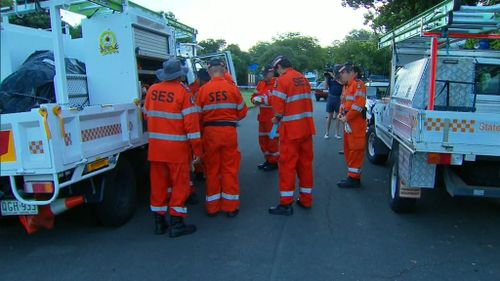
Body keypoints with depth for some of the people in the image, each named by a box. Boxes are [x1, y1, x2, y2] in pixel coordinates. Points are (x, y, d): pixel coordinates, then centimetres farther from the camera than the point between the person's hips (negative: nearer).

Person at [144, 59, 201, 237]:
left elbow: (147, 115, 14)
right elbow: (191, 121, -15)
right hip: (177, 148, -5)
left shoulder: (152, 90, 3)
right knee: (180, 184, 5)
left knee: (158, 183, 14)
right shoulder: (182, 92, -12)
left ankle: (159, 222, 24)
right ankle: (176, 224, 9)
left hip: (155, 146, 5)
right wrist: (197, 148, -9)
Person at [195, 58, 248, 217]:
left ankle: (212, 207, 20)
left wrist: (202, 129, 14)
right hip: (229, 131, 0)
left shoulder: (203, 89, -6)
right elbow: (242, 112, 2)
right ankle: (230, 207, 16)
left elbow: (198, 114, -3)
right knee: (229, 168, 10)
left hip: (210, 132, 0)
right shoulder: (232, 88, -5)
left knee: (212, 169, 12)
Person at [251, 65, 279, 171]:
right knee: (263, 139, 15)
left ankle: (274, 162, 10)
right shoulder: (261, 83, 12)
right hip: (262, 116, 8)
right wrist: (255, 99, -10)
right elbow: (254, 96, 14)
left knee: (272, 140, -2)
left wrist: (263, 98, -27)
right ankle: (268, 160, 29)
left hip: (273, 117, -8)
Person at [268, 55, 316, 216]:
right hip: (306, 127, 7)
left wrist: (277, 118, 6)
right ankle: (306, 200, 24)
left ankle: (286, 204, 5)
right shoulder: (303, 78, 11)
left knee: (287, 165, 0)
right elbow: (307, 101, 8)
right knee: (305, 163, 14)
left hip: (291, 129, -7)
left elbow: (278, 104, -14)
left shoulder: (283, 80, -10)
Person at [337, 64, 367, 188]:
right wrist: (341, 113, 9)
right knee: (348, 149, 16)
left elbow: (358, 104, -21)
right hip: (348, 123, 10)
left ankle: (354, 178, 0)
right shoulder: (347, 86, 18)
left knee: (355, 150, -5)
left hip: (356, 123, -10)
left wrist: (347, 117, -18)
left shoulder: (358, 84, -11)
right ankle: (353, 175, 26)